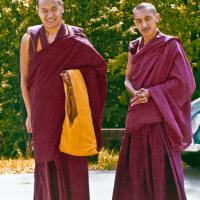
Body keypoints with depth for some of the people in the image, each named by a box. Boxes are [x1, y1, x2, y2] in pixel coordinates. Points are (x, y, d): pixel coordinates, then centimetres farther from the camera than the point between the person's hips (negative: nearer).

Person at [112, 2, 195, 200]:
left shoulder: (170, 46, -8)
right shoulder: (134, 47, 11)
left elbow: (184, 83, -12)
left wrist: (151, 93, -15)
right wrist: (136, 93, -9)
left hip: (160, 115, -6)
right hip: (138, 116, 6)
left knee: (162, 167, -7)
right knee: (136, 169, 7)